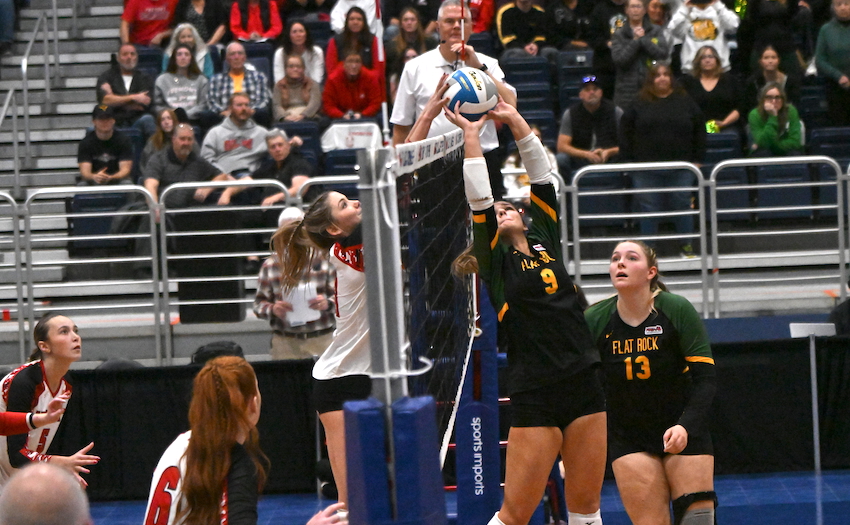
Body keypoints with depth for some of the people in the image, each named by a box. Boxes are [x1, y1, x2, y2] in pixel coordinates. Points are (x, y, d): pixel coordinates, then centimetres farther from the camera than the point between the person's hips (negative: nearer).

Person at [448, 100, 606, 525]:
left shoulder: (545, 241, 14)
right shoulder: (496, 261, 3)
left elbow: (541, 176, 12)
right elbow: (478, 199, -5)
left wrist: (514, 120, 10)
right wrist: (471, 134, 0)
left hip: (584, 386, 5)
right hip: (534, 397, -5)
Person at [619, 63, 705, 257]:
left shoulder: (685, 102, 6)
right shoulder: (640, 104, 4)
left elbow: (699, 129, 9)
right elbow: (625, 130, 6)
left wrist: (697, 159, 4)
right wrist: (628, 159, 0)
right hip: (646, 168, 0)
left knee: (682, 205, 3)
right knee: (648, 207, 2)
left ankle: (686, 246, 14)